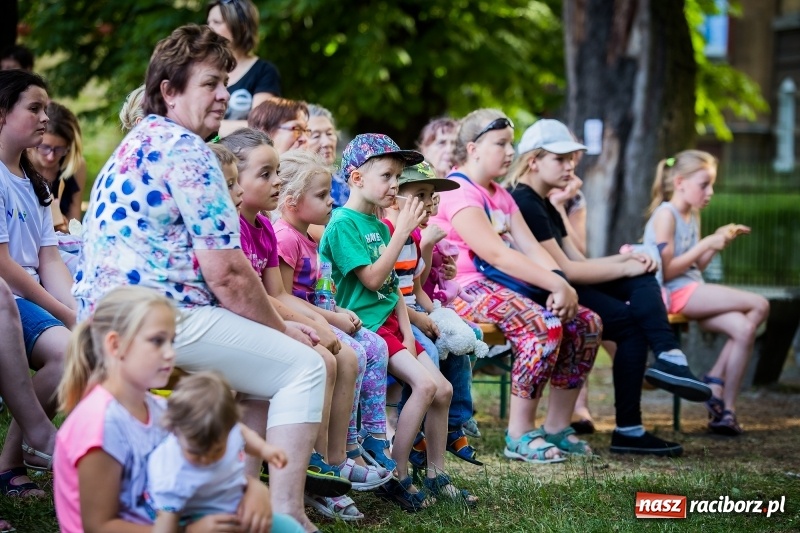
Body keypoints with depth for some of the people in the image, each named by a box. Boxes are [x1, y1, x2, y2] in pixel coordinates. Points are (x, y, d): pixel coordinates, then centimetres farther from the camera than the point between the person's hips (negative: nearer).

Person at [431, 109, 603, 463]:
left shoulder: (501, 197, 21)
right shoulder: (458, 192, -10)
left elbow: (530, 248, 8)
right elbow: (495, 254, -21)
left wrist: (559, 283, -11)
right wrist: (557, 284, -24)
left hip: (505, 286, 10)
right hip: (469, 290, -10)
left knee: (587, 323, -4)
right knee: (545, 326, -31)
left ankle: (556, 427, 3)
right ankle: (520, 435, -22)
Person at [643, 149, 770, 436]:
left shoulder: (692, 217, 18)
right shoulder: (665, 215, -9)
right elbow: (667, 271, -16)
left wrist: (719, 242, 7)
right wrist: (706, 244, -14)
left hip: (692, 291, 8)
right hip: (674, 294, -8)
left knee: (743, 328, -15)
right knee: (759, 306, -14)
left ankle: (725, 408, -11)